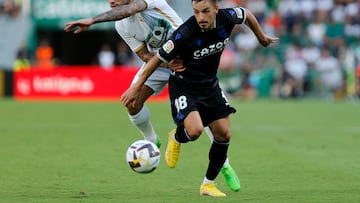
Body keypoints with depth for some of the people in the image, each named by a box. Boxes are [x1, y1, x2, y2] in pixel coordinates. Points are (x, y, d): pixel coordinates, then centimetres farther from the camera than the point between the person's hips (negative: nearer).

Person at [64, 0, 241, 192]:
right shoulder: (121, 27, -10)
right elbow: (145, 55, -8)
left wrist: (91, 20, -61)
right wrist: (168, 64, -29)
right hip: (159, 60, 5)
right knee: (132, 103, -13)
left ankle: (225, 165, 3)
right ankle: (151, 141, 17)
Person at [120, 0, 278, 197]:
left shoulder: (227, 18, -18)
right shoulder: (184, 34, -31)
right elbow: (158, 58, -19)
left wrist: (262, 37, 22)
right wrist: (136, 88, -13)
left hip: (209, 85, 5)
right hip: (183, 86, -5)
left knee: (223, 134, 0)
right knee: (195, 130, -26)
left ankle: (208, 184, 19)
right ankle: (176, 138, 12)